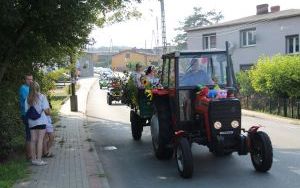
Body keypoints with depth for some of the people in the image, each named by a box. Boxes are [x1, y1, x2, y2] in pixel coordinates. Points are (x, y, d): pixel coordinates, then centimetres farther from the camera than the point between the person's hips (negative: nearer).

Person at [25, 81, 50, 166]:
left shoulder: (27, 99, 4)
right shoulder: (42, 97, -7)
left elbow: (26, 112, 4)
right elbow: (46, 110, -11)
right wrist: (48, 112, 9)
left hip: (31, 122, 4)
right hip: (41, 121, -4)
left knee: (33, 140, 9)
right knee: (40, 139, -2)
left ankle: (33, 159, 15)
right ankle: (39, 159, -3)